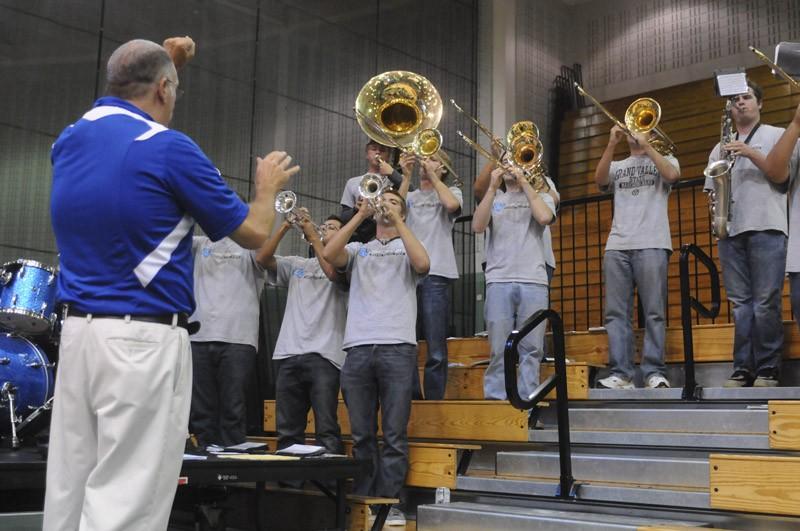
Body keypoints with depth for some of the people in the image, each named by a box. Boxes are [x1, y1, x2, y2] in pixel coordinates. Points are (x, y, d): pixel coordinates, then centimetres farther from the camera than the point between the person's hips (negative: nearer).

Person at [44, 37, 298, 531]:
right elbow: (253, 232, -1)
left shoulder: (70, 140, 9)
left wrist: (162, 59, 38)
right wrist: (268, 185, 19)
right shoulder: (169, 148, -10)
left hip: (77, 332, 7)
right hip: (144, 341, -7)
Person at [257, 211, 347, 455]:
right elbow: (263, 258, 10)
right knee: (288, 433, 6)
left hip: (323, 356, -5)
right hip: (289, 355, 5)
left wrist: (312, 235, -6)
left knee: (327, 432, -11)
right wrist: (286, 226, 3)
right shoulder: (296, 265, 22)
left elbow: (332, 272, -13)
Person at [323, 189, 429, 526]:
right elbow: (328, 254, 0)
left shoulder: (407, 248, 16)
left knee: (394, 434, -2)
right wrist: (361, 214, -1)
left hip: (398, 348, -2)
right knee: (361, 434, 4)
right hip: (358, 348, 2)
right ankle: (361, 501, 10)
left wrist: (397, 220, -4)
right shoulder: (358, 250, 21)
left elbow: (422, 263, -7)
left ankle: (388, 502, 2)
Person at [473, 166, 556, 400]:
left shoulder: (540, 196, 16)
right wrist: (492, 188, -5)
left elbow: (545, 217, -8)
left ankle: (527, 399, 2)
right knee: (499, 348, -3)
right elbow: (478, 226, -1)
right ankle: (494, 398, 1)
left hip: (533, 282, 0)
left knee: (531, 348, -2)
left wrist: (524, 183, -3)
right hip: (498, 282, 0)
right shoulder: (493, 198, 19)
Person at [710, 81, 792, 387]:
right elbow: (712, 191, 19)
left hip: (766, 228, -3)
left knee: (766, 303, -8)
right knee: (740, 303, 1)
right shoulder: (720, 148, 22)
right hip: (730, 230, 4)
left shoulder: (776, 135, 12)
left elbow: (781, 175, -1)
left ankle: (768, 370, -4)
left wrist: (751, 153, -11)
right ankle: (743, 369, 2)